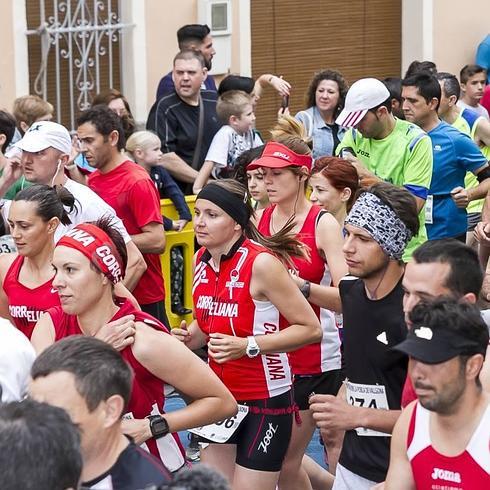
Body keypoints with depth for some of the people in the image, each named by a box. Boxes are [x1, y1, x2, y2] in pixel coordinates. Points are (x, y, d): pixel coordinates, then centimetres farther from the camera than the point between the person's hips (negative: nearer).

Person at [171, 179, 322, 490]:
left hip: (266, 401, -7)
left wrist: (247, 346, -25)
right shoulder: (202, 260, 2)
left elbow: (310, 328, -17)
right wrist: (188, 337, -3)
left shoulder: (262, 263, -20)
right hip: (221, 398, 7)